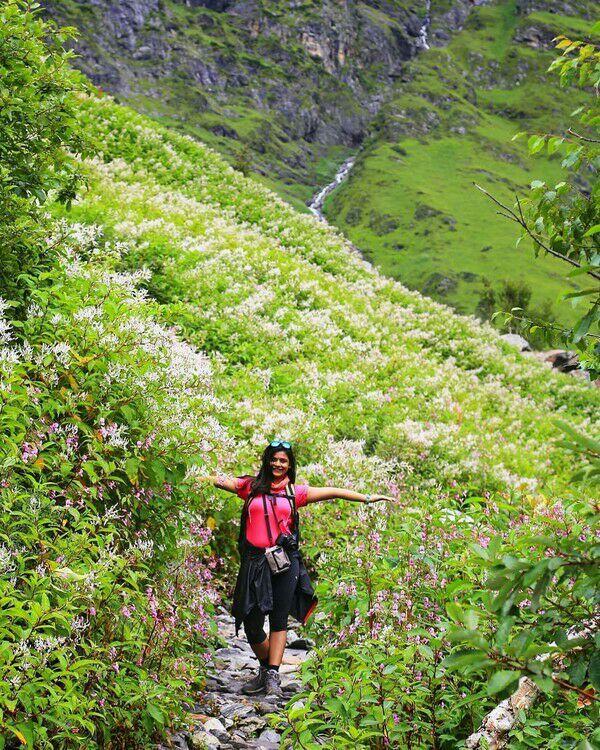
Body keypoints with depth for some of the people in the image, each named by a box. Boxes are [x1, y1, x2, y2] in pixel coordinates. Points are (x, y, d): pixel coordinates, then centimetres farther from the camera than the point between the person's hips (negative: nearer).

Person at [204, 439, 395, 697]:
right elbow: (220, 481, -2)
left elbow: (332, 492, 10)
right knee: (251, 623, 2)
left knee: (279, 619, -2)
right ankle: (265, 668, 24)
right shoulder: (251, 486, 9)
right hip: (255, 560, 0)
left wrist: (368, 498, 9)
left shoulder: (294, 492, 11)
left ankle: (273, 676, 1)